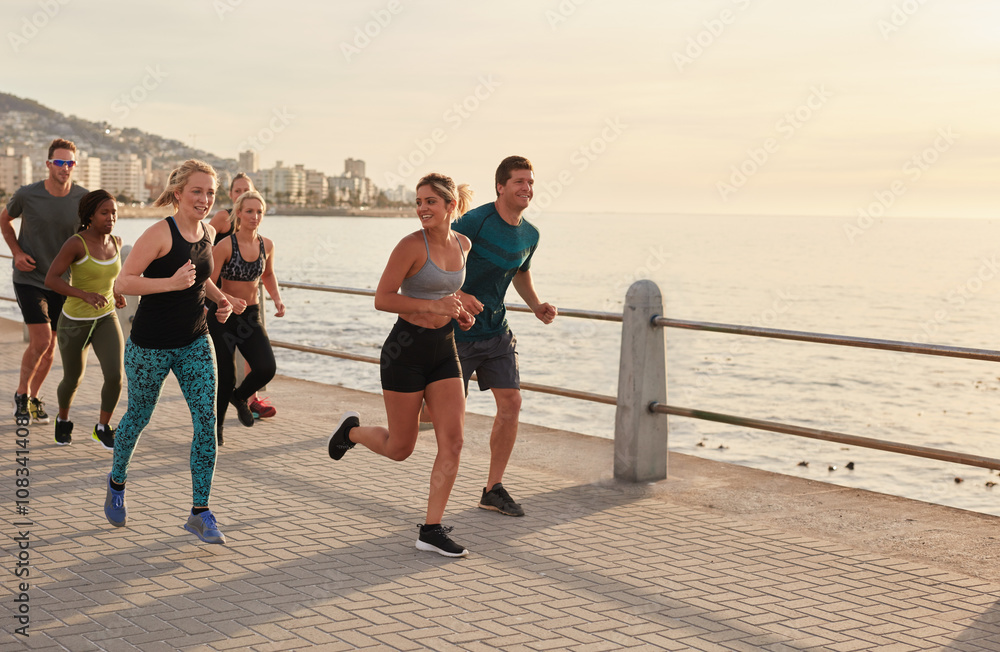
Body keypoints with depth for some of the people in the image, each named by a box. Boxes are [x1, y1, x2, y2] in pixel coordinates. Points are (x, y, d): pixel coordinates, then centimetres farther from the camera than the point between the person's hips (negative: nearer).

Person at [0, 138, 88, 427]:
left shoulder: (83, 199, -8)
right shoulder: (26, 195, -12)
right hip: (29, 278, -3)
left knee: (50, 346, 9)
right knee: (40, 341, -13)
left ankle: (34, 398, 28)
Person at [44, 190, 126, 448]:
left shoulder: (115, 241, -3)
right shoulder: (75, 243, -21)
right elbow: (50, 280, -24)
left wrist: (115, 293, 3)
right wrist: (86, 295, -37)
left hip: (106, 320, 3)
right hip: (74, 322, -3)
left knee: (115, 376, -15)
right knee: (73, 380, 15)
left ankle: (102, 428, 10)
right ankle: (63, 419, 48)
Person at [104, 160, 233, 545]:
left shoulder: (208, 233, 3)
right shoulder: (159, 234, -18)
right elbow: (122, 284, -21)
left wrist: (218, 297, 5)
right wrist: (172, 283, -32)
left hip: (195, 343, 5)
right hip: (151, 344, -5)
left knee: (207, 421, -7)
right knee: (138, 417, 14)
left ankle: (200, 513, 0)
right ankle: (117, 483, 43)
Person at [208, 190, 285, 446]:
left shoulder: (266, 245, 0)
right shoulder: (225, 245, -16)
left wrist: (276, 298, 4)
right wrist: (229, 300, -33)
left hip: (251, 315, 4)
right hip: (223, 316, -4)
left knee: (266, 368, -15)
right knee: (225, 377, -1)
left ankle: (239, 397, 19)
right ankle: (216, 425, 27)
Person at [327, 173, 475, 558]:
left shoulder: (462, 245, 7)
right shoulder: (411, 245, -14)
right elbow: (382, 299, -15)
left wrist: (457, 312, 5)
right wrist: (432, 306, -24)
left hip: (444, 351, 6)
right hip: (406, 350, -6)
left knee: (453, 441, -6)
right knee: (400, 449, 5)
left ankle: (432, 530, 1)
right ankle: (351, 430, 37)